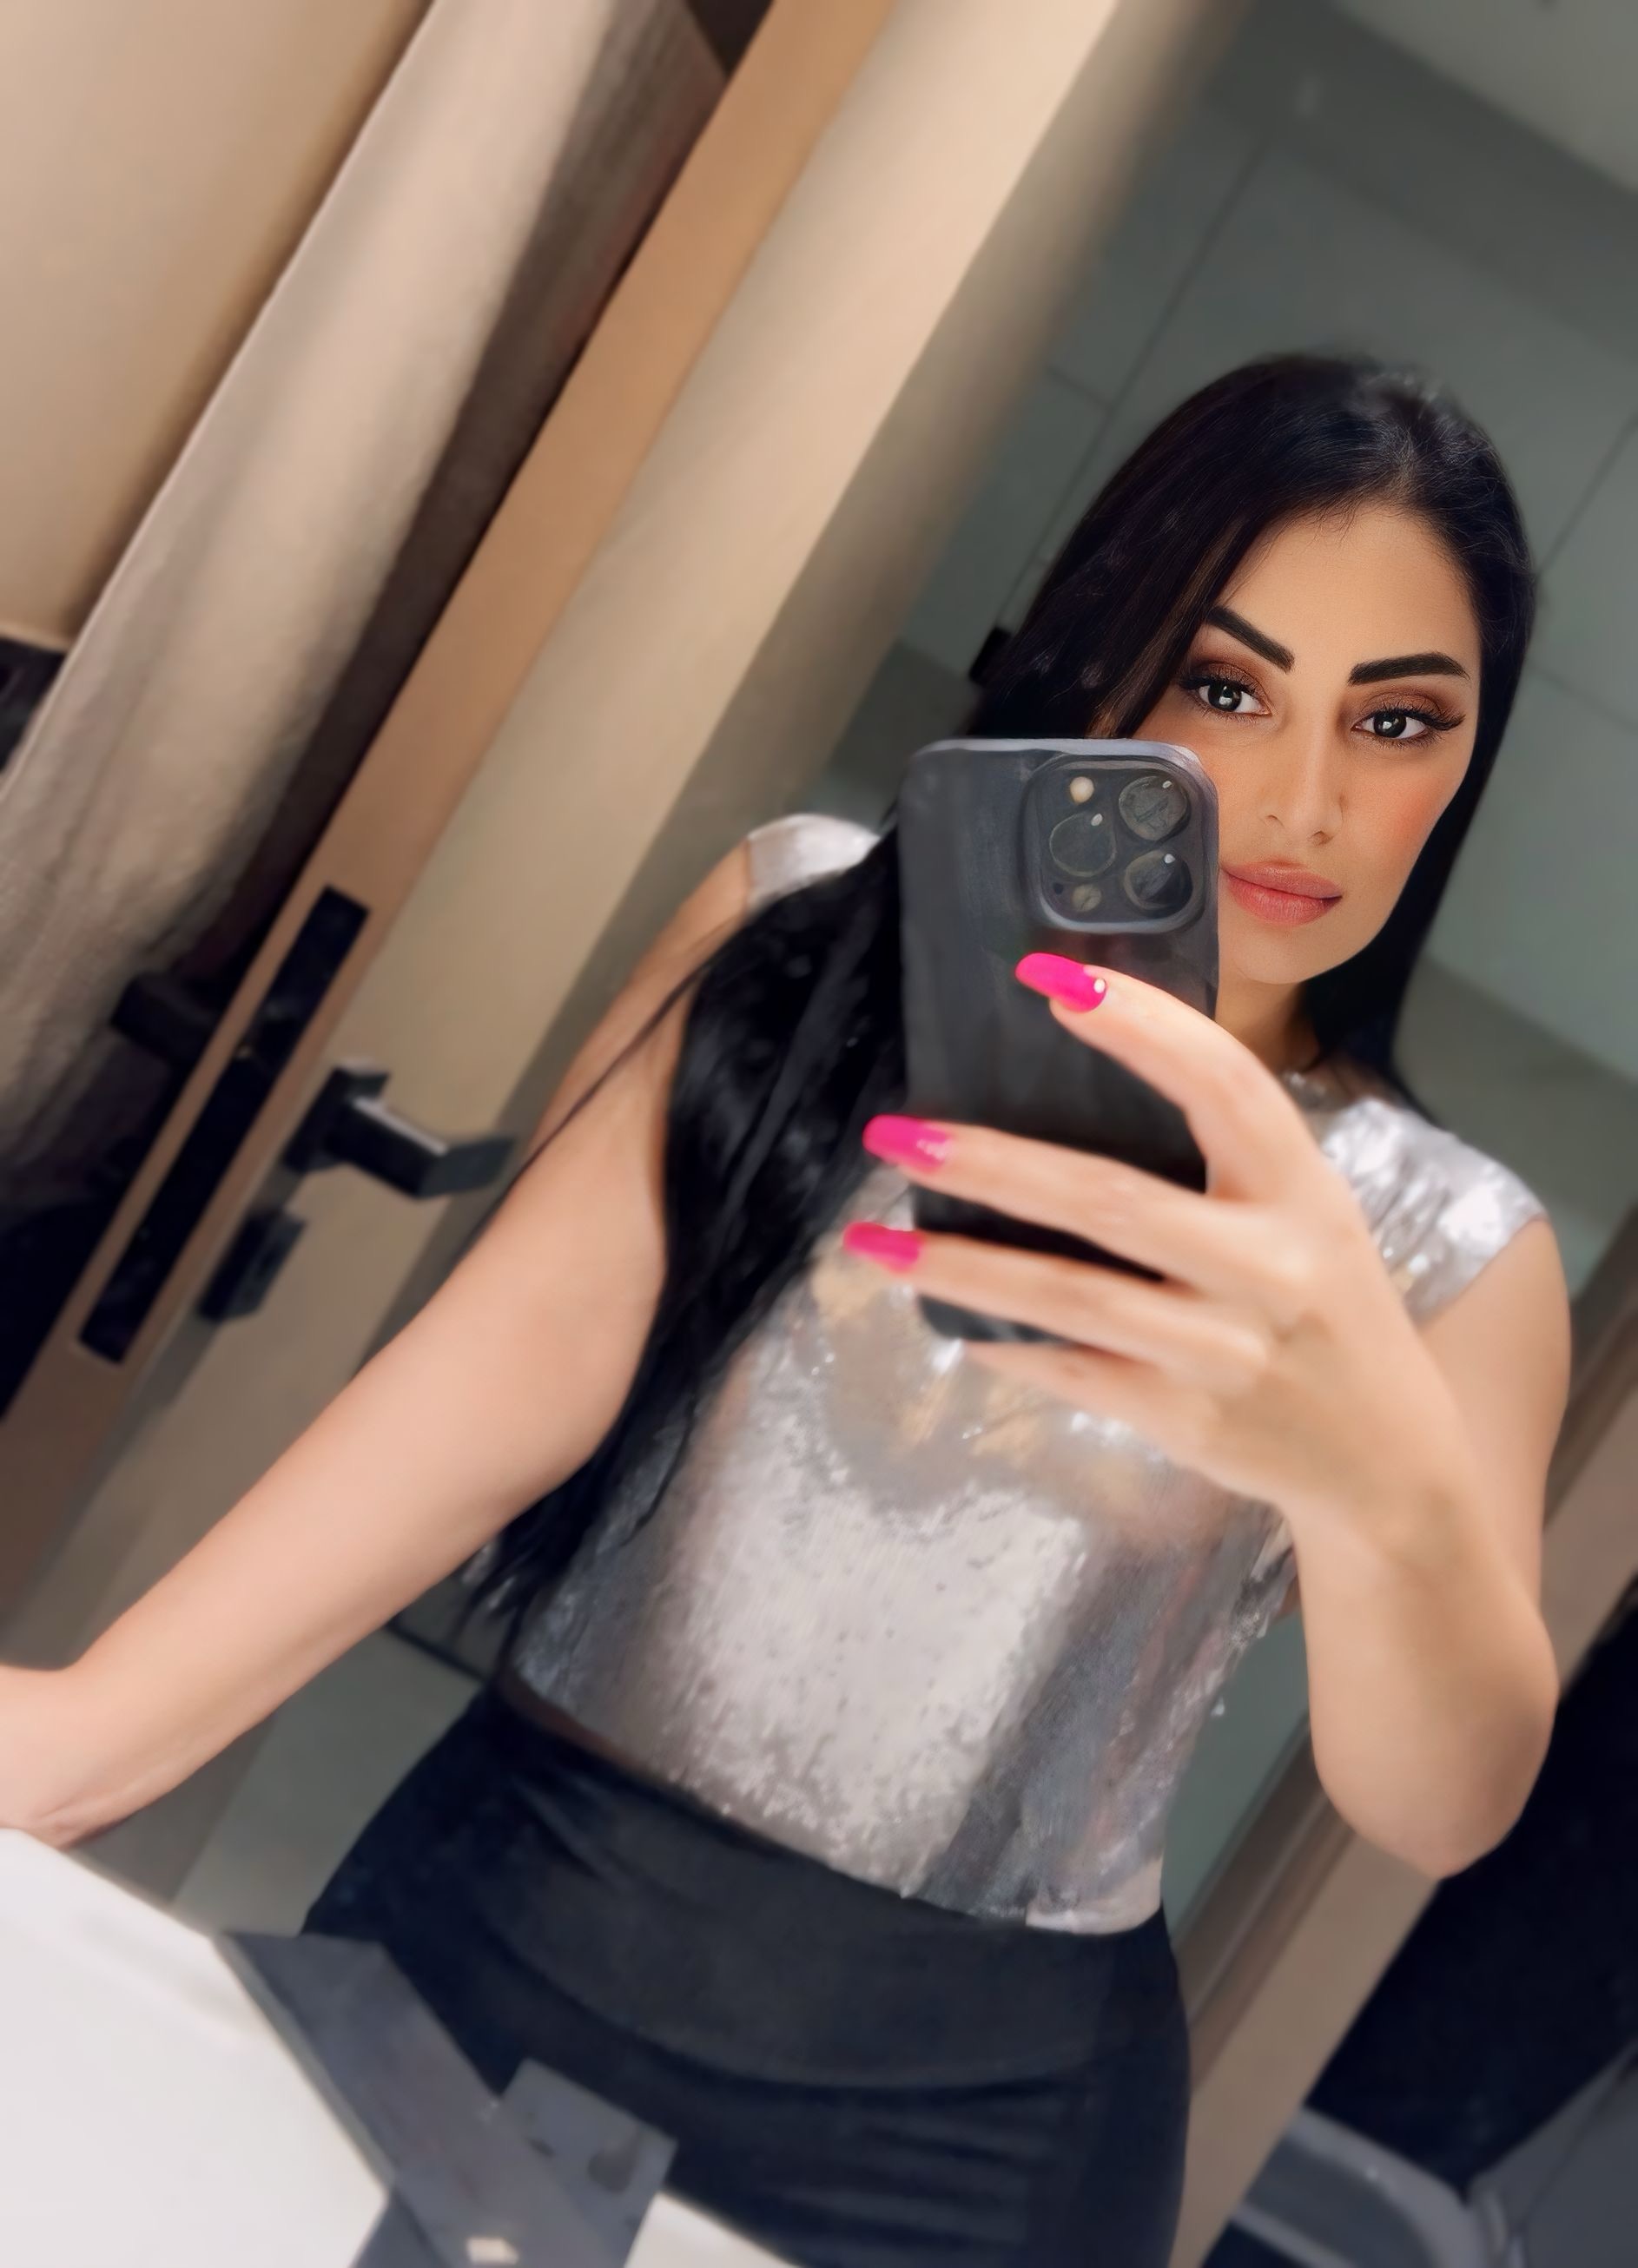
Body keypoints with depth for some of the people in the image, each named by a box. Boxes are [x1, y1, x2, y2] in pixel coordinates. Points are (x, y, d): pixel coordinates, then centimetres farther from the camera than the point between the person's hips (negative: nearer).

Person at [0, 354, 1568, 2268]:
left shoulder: (1454, 1250, -4)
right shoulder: (799, 927, -3)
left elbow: (1443, 1810, -17)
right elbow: (531, 1345, -15)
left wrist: (1385, 1474, -40)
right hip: (498, 1937, 1)